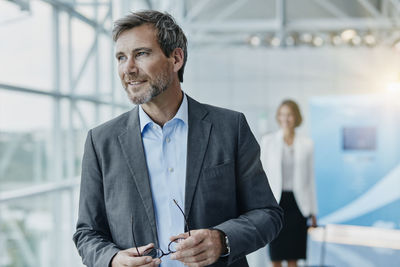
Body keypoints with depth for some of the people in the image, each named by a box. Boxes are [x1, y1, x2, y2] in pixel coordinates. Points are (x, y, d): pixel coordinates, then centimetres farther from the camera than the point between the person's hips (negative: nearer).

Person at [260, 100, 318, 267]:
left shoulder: (306, 144, 5)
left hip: (297, 203, 1)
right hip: (275, 202, -1)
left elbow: (310, 178, 8)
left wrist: (313, 211, 8)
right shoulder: (268, 141, 3)